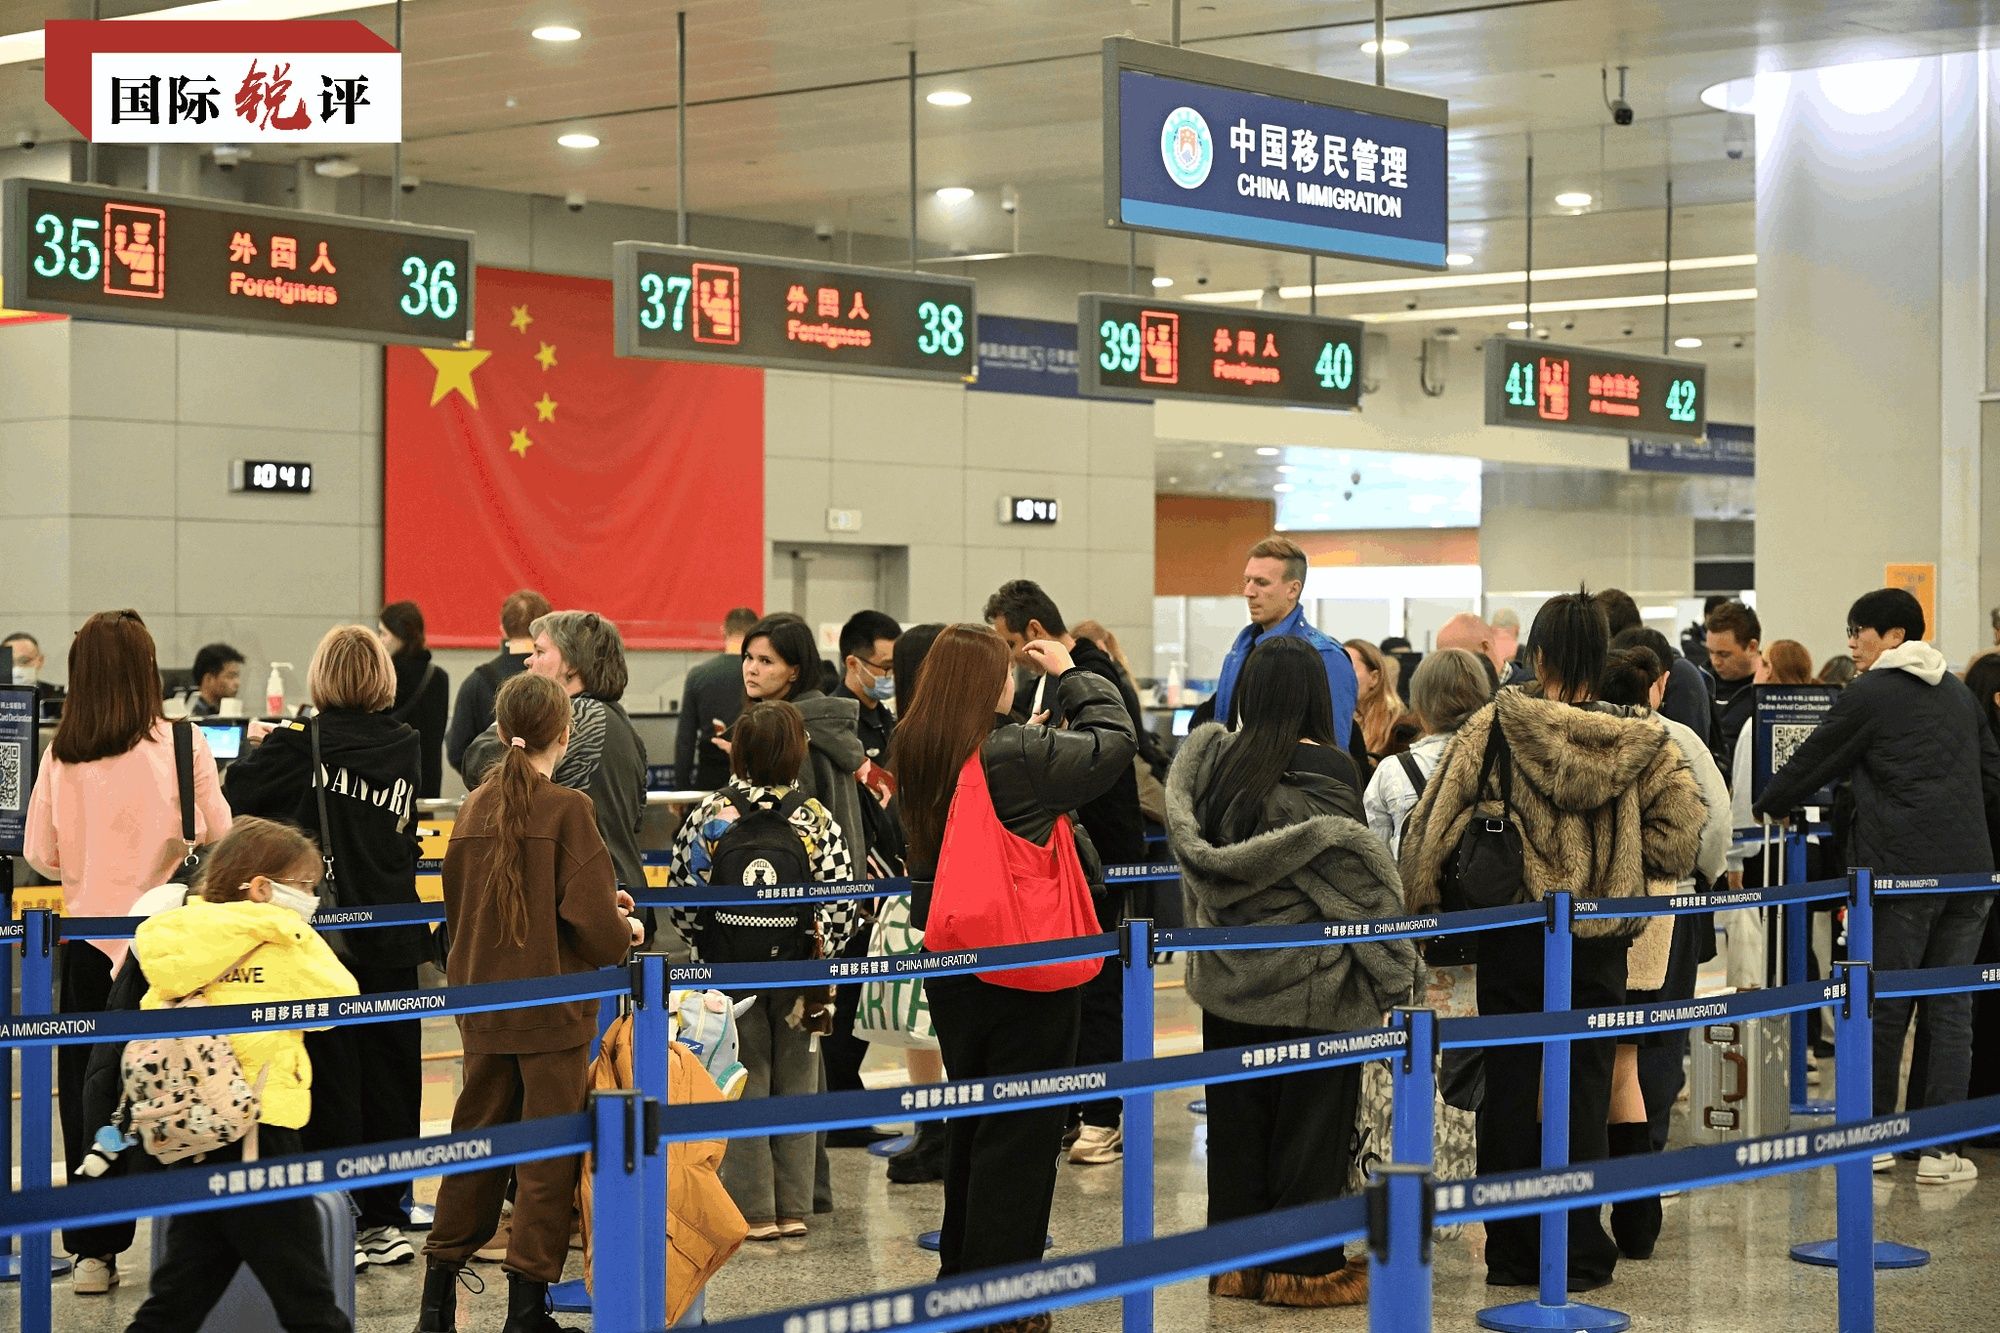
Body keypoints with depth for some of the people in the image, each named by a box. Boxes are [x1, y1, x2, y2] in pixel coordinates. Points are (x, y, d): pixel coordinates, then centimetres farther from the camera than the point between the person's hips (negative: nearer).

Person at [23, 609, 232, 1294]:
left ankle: (94, 1251, 11)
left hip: (88, 936, 1)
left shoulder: (61, 752, -4)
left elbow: (41, 855, 1)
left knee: (85, 1089, 8)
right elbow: (219, 835, 0)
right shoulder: (181, 745, -10)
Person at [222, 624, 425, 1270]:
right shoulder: (406, 745, 2)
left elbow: (234, 795, -7)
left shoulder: (302, 744, -11)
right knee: (389, 1074, 11)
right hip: (393, 940, 4)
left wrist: (264, 746, 12)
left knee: (330, 1079, 3)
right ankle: (387, 1221, 19)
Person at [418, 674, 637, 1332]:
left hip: (484, 1005, 6)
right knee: (548, 1152, 3)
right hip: (552, 1007, -5)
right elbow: (593, 923, -18)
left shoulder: (476, 806, 3)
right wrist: (624, 931, 6)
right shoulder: (567, 809, -13)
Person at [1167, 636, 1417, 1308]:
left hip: (1228, 978, 5)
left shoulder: (1213, 759, 1)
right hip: (1310, 983, -5)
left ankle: (1237, 1259, 20)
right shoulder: (1327, 769, -14)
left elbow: (1194, 856, 9)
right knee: (1310, 1124, 5)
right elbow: (1356, 877, -13)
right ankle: (1304, 1265, 11)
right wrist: (1393, 972, -6)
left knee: (1236, 1122, 13)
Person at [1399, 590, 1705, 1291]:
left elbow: (1434, 826, -10)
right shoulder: (1641, 742, -3)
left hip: (1511, 936, -1)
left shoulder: (1494, 727, -8)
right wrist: (1616, 860, 10)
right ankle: (1579, 1252, 10)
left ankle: (1511, 1252, 12)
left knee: (1508, 1084, 8)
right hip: (1600, 940, 1)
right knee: (1585, 1087, 8)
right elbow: (1682, 836, -6)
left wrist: (1418, 908, 1)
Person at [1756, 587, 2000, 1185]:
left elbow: (1812, 761, 6)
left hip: (1902, 869, -5)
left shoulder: (1870, 694, -2)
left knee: (1885, 1006, 5)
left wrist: (1767, 809, 21)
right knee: (1952, 1008, 4)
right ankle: (1943, 1149, 1)